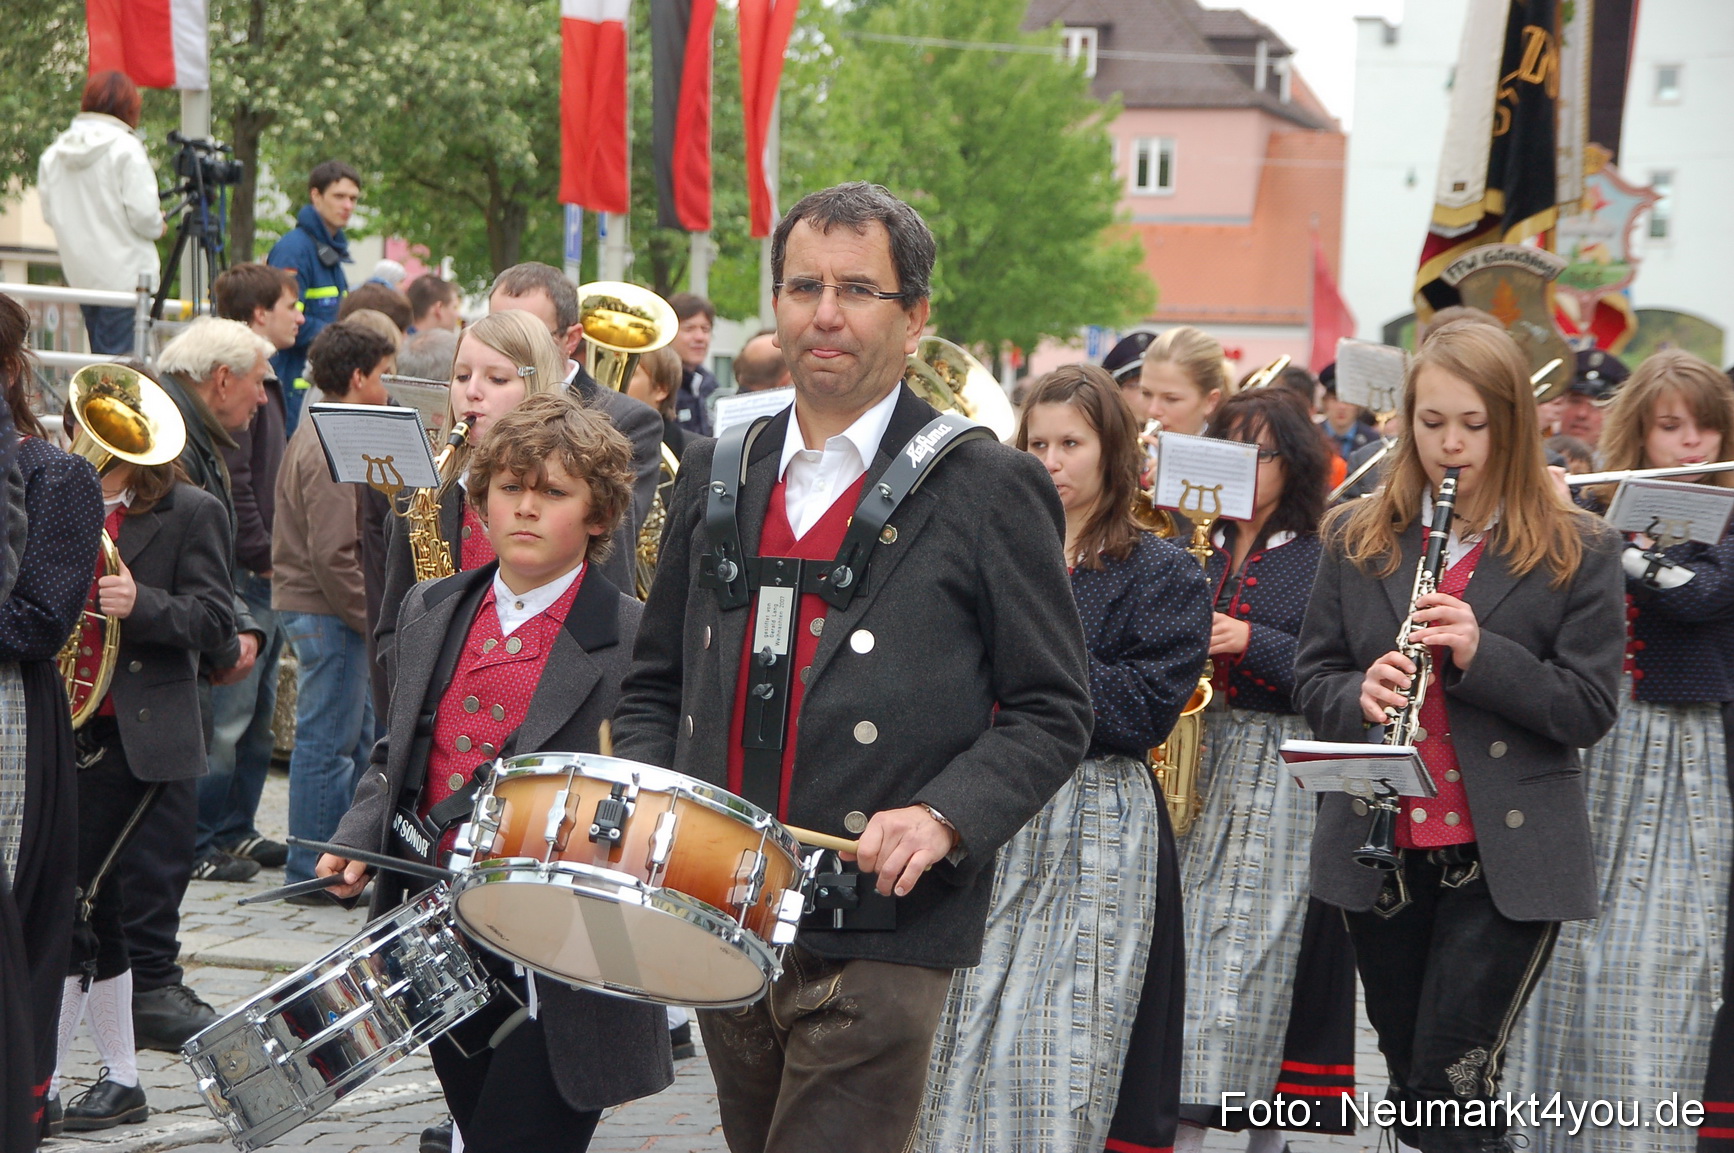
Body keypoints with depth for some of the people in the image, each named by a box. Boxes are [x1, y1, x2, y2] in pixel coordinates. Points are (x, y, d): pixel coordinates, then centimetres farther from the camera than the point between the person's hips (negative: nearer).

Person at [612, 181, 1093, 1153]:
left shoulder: (988, 488, -2)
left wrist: (945, 816, -17)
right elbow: (658, 682, 19)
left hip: (881, 934, -5)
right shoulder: (718, 474, 13)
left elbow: (1051, 710, -2)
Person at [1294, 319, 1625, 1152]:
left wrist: (1482, 653, -22)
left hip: (1508, 858, -4)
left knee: (1452, 1086, -9)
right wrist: (1360, 693, -16)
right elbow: (1312, 678, 7)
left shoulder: (1578, 551, -3)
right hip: (1382, 853, 4)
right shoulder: (1357, 538, 6)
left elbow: (1590, 709, -7)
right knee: (1409, 1080, 13)